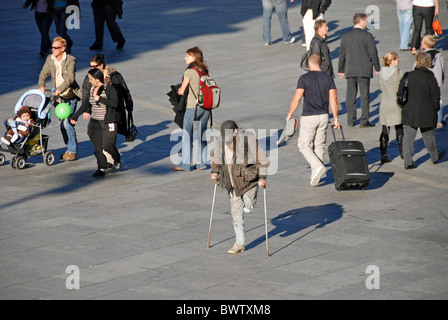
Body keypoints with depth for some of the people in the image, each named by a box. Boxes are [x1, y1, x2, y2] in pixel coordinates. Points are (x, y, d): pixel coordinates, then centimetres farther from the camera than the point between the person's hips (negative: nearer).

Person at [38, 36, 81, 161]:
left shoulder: (70, 60, -16)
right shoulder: (50, 59, 2)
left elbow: (70, 78, -27)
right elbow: (43, 74, 5)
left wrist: (59, 89, -39)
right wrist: (41, 85, -16)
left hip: (71, 95, -6)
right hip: (60, 96, 6)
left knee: (67, 122, -13)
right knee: (62, 123, 9)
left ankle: (73, 151, -3)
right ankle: (70, 149, 23)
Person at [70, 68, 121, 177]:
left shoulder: (110, 88, -9)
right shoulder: (92, 89, 11)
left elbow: (115, 104, -18)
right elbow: (87, 105, 21)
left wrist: (100, 99, -20)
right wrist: (75, 116, 24)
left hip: (108, 122, -6)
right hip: (95, 122, 6)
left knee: (108, 146, -10)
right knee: (97, 146, -2)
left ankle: (117, 159, 20)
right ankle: (102, 168, 3)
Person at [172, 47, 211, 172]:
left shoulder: (189, 72, -13)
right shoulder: (204, 71, 7)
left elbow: (182, 91, -9)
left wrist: (180, 90, 14)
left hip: (192, 107, -6)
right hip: (205, 107, 6)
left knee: (187, 135, 2)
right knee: (201, 135, 13)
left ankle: (185, 164, 4)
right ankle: (201, 163, 15)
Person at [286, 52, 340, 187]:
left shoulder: (304, 78, -12)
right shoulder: (328, 79, 1)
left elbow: (296, 99, -13)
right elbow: (333, 100, -3)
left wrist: (289, 114, 0)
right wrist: (336, 119, 1)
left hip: (309, 117, -4)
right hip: (323, 116, 4)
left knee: (304, 145, 7)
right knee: (319, 146, 13)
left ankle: (317, 166, -16)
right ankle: (315, 177, 13)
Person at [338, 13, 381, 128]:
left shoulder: (345, 37, 3)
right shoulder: (367, 36, -9)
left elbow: (342, 54, 8)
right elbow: (373, 53, -7)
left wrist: (341, 70, 17)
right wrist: (377, 68, 4)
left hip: (350, 71, 3)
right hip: (364, 70, -3)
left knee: (350, 95, 9)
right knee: (365, 95, 1)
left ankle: (351, 120, 11)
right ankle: (364, 121, -1)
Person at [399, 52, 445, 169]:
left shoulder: (408, 76, -5)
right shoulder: (430, 78, -10)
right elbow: (435, 97, -5)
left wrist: (404, 106, 14)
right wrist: (435, 109, 10)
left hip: (409, 112, 1)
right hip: (426, 113, -1)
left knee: (408, 136, 5)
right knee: (428, 135, 16)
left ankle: (408, 162, -1)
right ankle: (434, 157, 34)